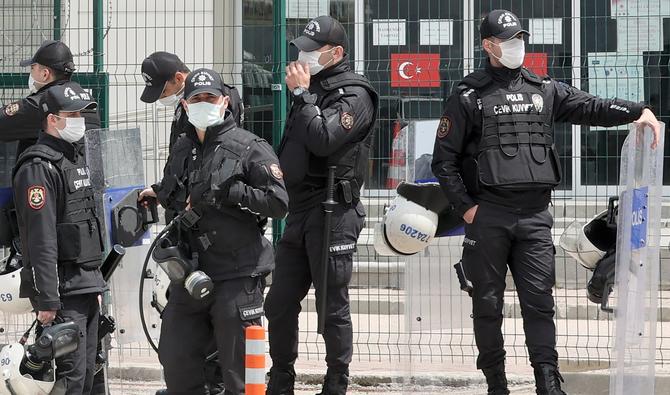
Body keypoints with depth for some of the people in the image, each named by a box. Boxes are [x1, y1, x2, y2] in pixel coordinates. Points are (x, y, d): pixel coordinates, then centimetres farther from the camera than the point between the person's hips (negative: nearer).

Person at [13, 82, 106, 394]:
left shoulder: (75, 158, 17)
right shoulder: (39, 167, -14)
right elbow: (41, 241, -19)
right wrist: (48, 300, -22)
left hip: (86, 287, 9)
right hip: (63, 291, -9)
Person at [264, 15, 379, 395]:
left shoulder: (354, 95, -8)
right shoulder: (313, 88, 17)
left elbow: (323, 139, -22)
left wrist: (301, 94, -14)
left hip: (333, 214, -8)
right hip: (299, 213, 8)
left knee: (333, 308, -3)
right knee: (279, 304, 10)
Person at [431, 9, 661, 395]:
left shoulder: (545, 90, 13)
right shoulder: (469, 97, 3)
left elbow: (591, 107, 2)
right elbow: (444, 159, 3)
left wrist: (639, 111, -13)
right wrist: (465, 207, -5)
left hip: (535, 215, 2)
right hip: (488, 215, -2)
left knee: (539, 301, -3)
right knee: (488, 305, 3)